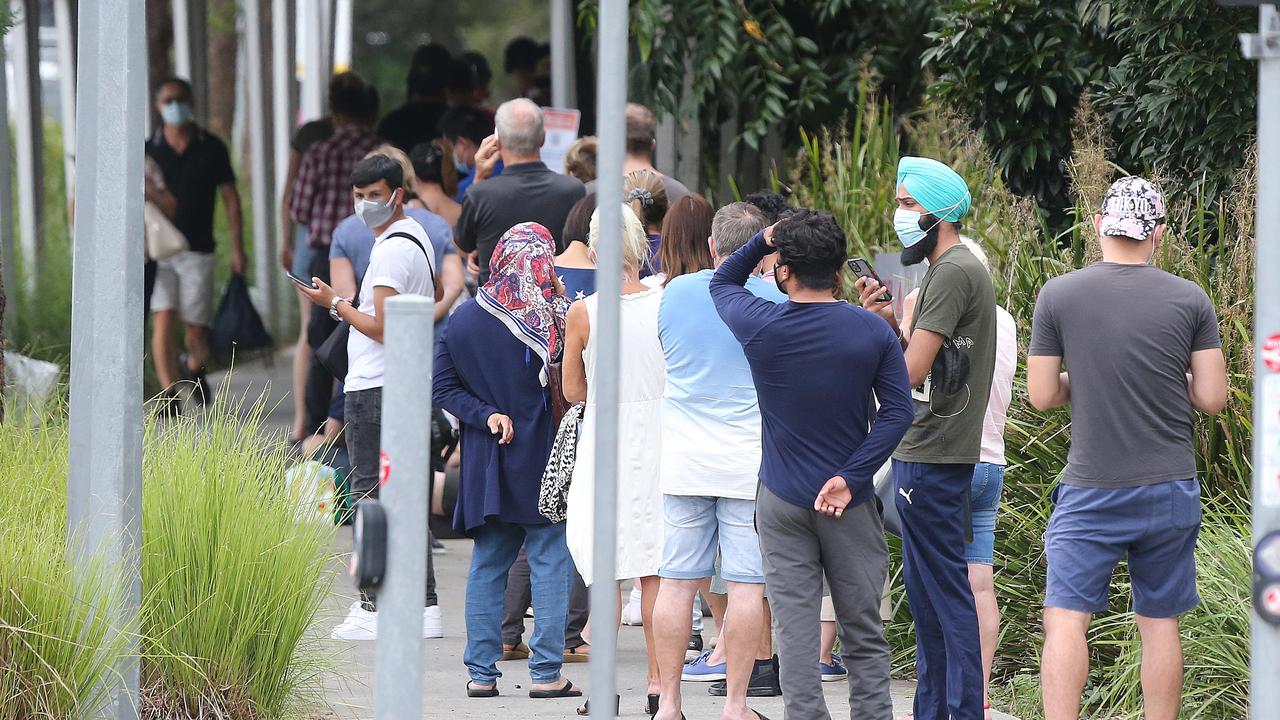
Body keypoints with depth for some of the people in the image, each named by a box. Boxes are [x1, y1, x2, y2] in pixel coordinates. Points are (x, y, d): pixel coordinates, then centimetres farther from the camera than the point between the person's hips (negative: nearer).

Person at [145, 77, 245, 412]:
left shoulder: (211, 148, 2)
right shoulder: (149, 150, 3)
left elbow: (230, 199, 6)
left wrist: (237, 248, 0)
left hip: (197, 250, 0)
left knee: (196, 328, 2)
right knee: (163, 320, -12)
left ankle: (193, 367, 35)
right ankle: (169, 396, -12)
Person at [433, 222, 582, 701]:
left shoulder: (464, 319, 1)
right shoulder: (554, 319, -10)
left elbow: (443, 387, 0)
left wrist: (485, 416, -4)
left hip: (485, 464, 4)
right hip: (544, 462, -4)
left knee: (487, 566, 10)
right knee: (550, 563, 2)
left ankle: (481, 673, 10)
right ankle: (546, 672, -1)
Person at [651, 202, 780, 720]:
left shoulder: (674, 293, 3)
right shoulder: (772, 299, -6)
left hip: (683, 458, 3)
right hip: (748, 458, -3)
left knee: (677, 580, 5)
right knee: (747, 584, 1)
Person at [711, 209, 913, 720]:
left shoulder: (759, 326, -7)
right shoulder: (873, 332, -5)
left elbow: (721, 282, 15)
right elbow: (898, 410, -9)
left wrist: (765, 239, 7)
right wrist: (850, 477, -10)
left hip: (782, 503, 0)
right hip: (849, 505, 0)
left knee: (795, 629, 0)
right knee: (863, 634, 7)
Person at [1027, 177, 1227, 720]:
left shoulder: (1058, 295, -4)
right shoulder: (1190, 299, -2)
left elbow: (1042, 395, -1)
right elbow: (1212, 398, -1)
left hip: (1091, 492, -2)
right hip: (1170, 491, 2)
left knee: (1065, 618, -4)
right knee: (1160, 623, 8)